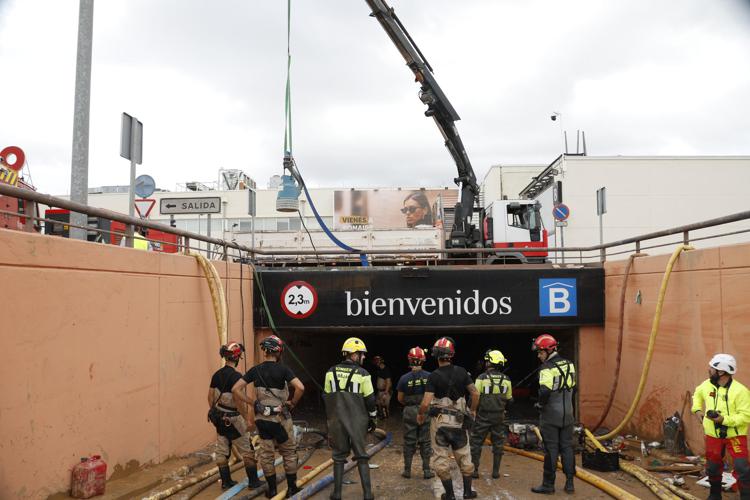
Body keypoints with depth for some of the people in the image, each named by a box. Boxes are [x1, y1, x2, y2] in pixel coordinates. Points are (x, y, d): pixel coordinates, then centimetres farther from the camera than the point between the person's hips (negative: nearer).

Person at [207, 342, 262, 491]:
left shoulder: (217, 374, 2)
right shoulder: (236, 376, -21)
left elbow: (210, 396, 10)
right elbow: (238, 401, -25)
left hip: (219, 416, 7)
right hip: (233, 418, -7)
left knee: (222, 451, 13)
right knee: (247, 450, 6)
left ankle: (226, 481, 21)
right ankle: (253, 481, 13)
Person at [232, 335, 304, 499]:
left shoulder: (255, 370, -2)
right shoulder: (283, 369, -12)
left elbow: (236, 389, -4)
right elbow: (300, 388, -23)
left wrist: (252, 402, 3)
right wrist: (292, 402, -7)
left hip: (262, 418, 3)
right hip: (281, 417, -3)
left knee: (266, 454, 13)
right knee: (289, 453, 13)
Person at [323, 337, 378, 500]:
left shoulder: (331, 372, -1)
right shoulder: (362, 374, -9)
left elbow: (326, 397, 6)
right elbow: (370, 400, -5)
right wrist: (373, 419, 8)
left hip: (337, 420, 2)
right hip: (357, 421, -2)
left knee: (339, 456, 13)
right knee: (361, 456, 10)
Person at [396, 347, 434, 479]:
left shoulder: (404, 378, -8)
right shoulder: (429, 377, -8)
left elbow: (400, 398, 1)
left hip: (409, 412, 0)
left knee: (409, 442, 11)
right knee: (425, 442, 10)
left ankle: (407, 470, 17)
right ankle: (426, 470, 14)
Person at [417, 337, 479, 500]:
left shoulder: (434, 376, -13)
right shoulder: (461, 372, -3)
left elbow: (426, 403, -17)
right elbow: (475, 393, -2)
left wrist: (420, 414, 3)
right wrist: (473, 410, 15)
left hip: (440, 421, -3)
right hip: (459, 421, 3)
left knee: (441, 459, 8)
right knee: (464, 457, 18)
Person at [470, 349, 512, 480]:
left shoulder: (481, 378, -13)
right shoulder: (506, 380, -1)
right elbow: (509, 400, 7)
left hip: (483, 416, -3)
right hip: (499, 417, 3)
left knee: (476, 442, 7)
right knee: (498, 443, 13)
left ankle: (474, 470, 8)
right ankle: (496, 471, 14)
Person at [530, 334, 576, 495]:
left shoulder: (547, 368, -17)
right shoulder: (569, 364, 6)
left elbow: (545, 391, -27)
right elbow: (572, 386, 14)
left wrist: (540, 404, -9)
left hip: (550, 415, -6)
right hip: (567, 414, 6)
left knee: (551, 449, 1)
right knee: (567, 447, 13)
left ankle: (548, 484, 8)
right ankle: (570, 483, 16)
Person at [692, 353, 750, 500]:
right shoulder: (707, 384, -2)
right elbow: (697, 394, 21)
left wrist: (724, 419, -31)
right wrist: (697, 410, 7)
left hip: (735, 436, -6)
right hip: (713, 435, 6)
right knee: (712, 467, 17)